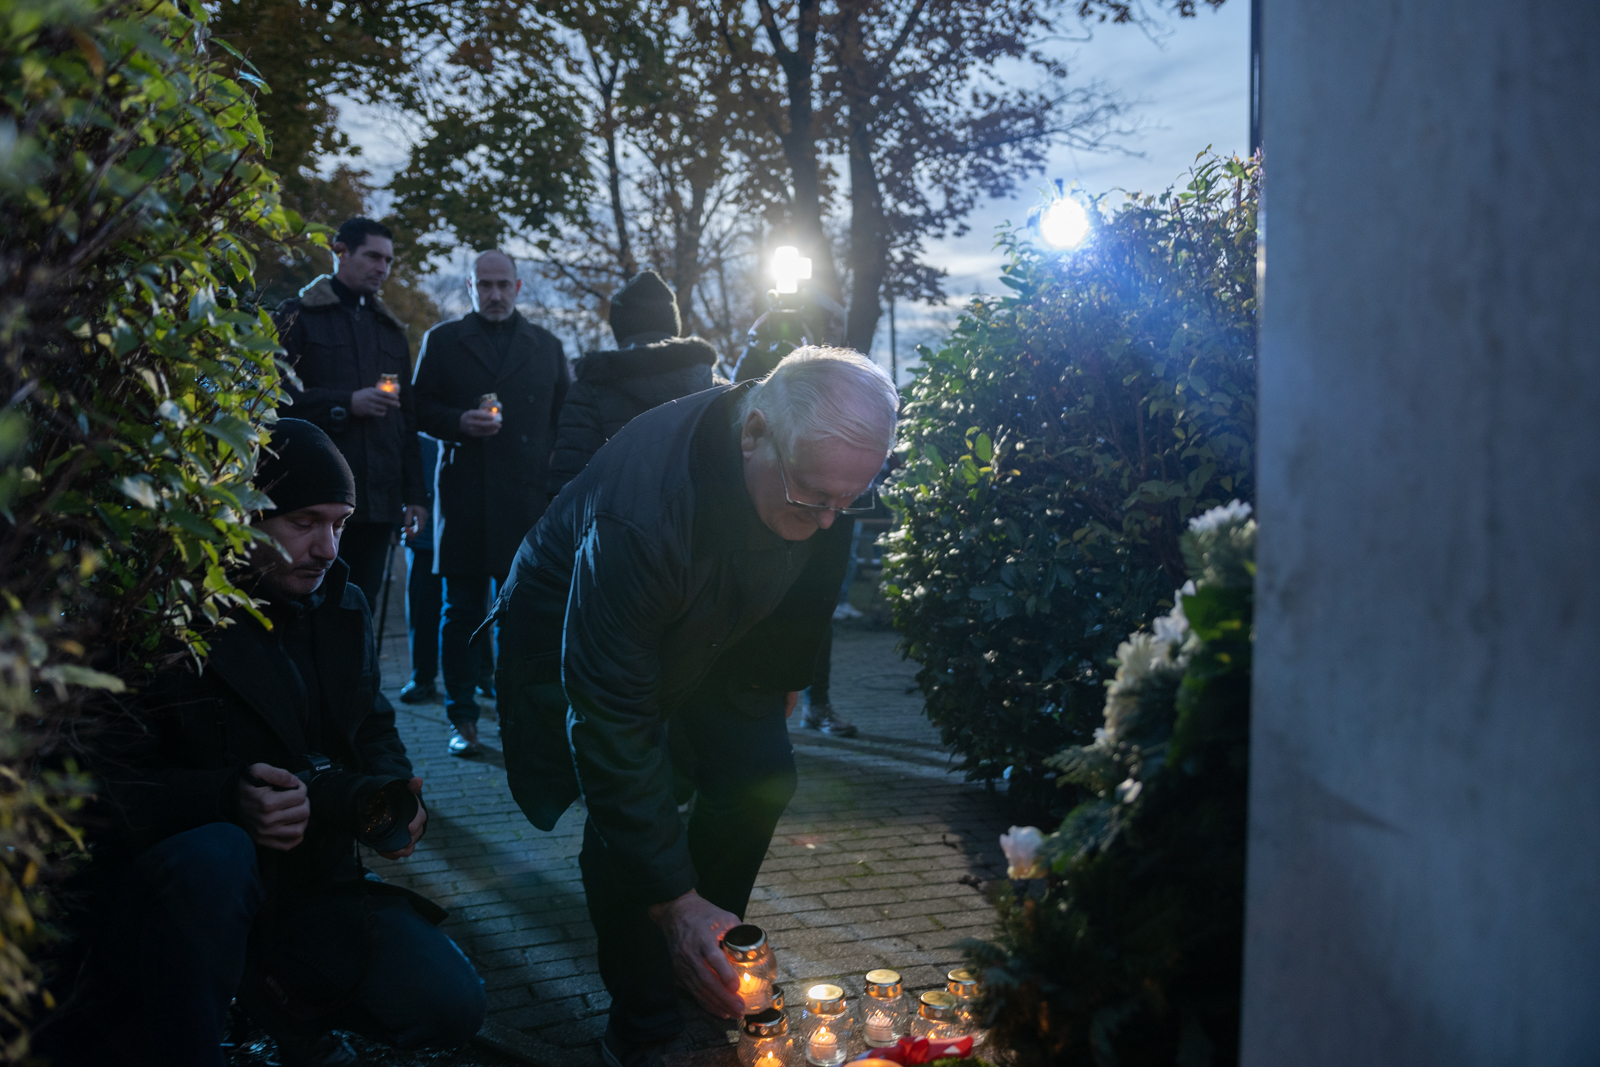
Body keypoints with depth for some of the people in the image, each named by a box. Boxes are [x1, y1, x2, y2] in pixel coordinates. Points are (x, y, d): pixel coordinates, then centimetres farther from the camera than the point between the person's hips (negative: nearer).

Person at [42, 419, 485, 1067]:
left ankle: (279, 996, 16)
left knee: (451, 1007, -11)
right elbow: (108, 786, -18)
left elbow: (372, 730, 22)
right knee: (212, 857, -43)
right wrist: (226, 798, -34)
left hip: (310, 885, 6)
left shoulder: (344, 610, 8)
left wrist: (390, 795, -1)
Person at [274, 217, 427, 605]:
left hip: (379, 498, 5)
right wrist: (345, 404, -16)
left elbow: (406, 416, 21)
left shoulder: (391, 329, 22)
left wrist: (414, 494, 14)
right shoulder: (298, 316, 4)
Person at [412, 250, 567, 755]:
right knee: (463, 613, 1)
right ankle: (463, 719, 7)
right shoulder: (441, 341, 11)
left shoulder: (546, 345, 15)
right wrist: (459, 422, -12)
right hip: (464, 499, -1)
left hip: (528, 500, 1)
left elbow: (564, 418, 15)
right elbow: (420, 409, 8)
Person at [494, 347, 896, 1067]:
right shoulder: (639, 513, -46)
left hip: (706, 636, 6)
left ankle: (704, 966, 18)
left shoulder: (823, 462, -25)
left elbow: (812, 573, 1)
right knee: (626, 823, -20)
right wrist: (672, 900, -41)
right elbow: (612, 721, -43)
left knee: (760, 779, -5)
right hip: (576, 635, -5)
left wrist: (786, 674, 14)